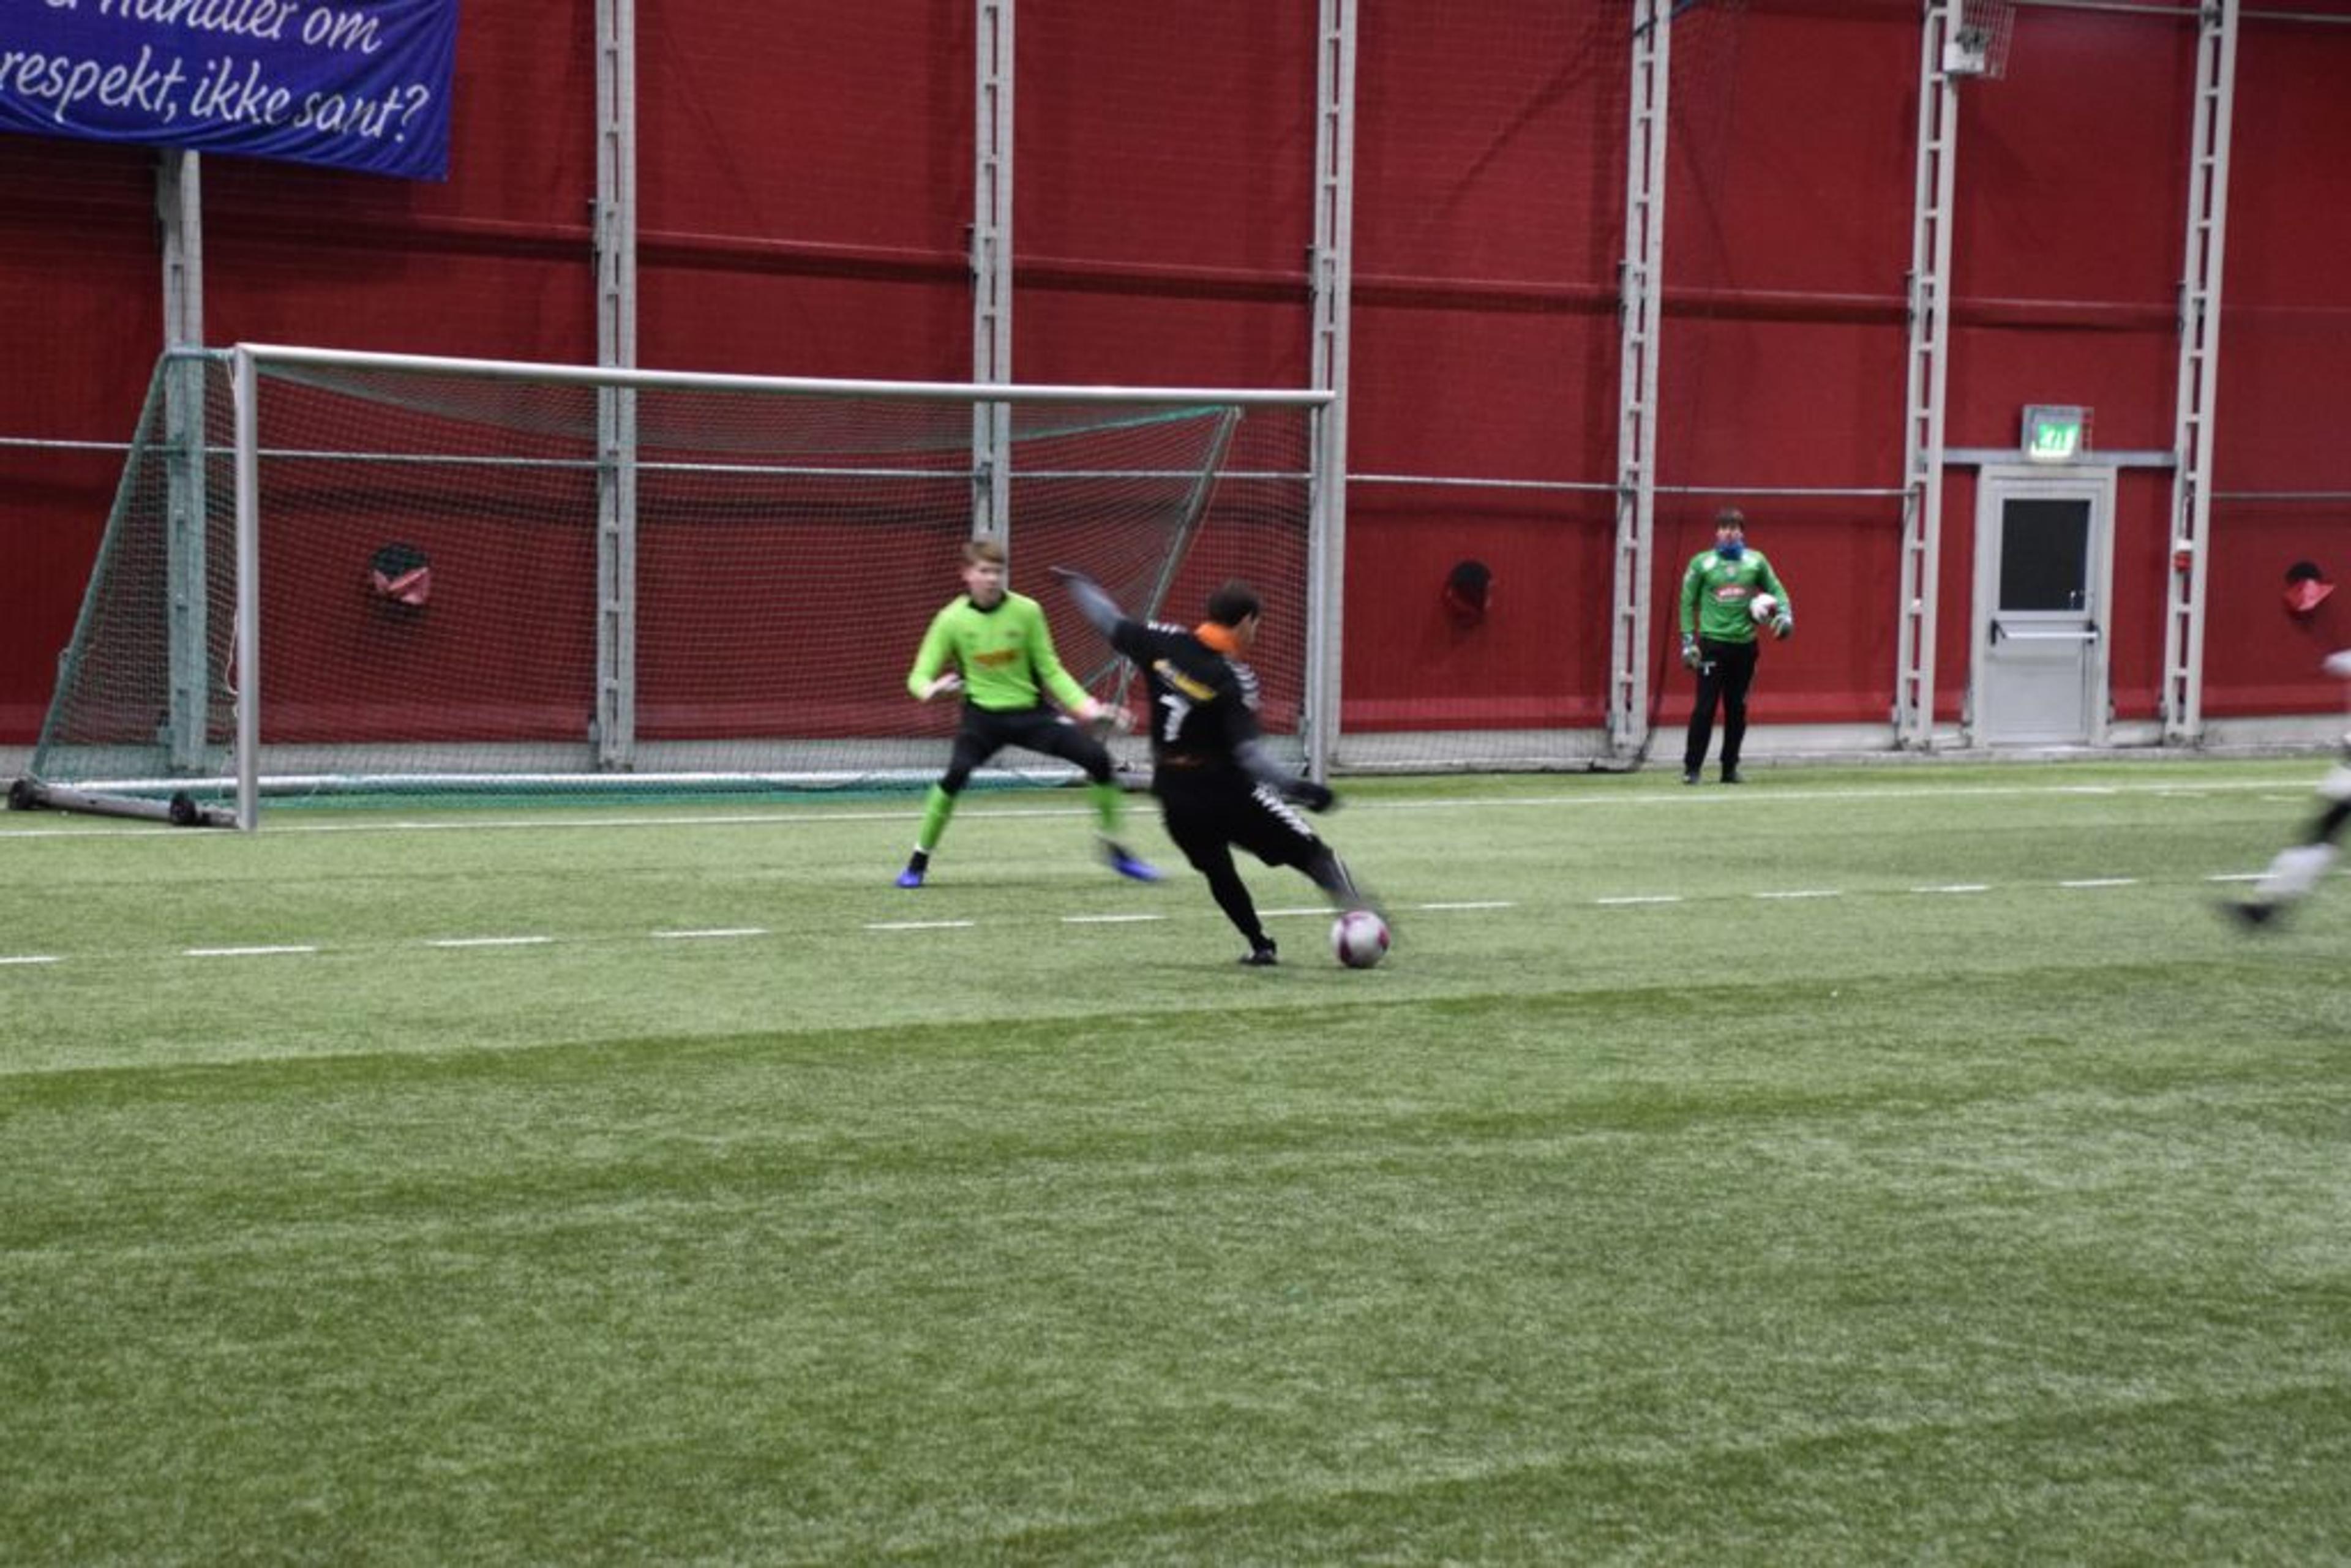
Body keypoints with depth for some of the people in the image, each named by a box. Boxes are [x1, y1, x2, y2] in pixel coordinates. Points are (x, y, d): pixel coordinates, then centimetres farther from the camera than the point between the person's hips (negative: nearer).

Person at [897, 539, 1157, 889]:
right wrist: (930, 689, -31)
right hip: (983, 714, -2)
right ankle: (919, 860, -8)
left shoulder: (1026, 611, -7)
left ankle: (1115, 849, 6)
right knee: (956, 774, -29)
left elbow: (1050, 670, 1)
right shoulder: (951, 619, -9)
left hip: (1030, 711, 2)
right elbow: (919, 676, -6)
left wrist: (1086, 706, -10)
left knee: (1097, 757, -14)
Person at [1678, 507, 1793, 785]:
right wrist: (1688, 641, -2)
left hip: (1745, 644, 3)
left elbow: (1776, 590, 14)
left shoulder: (1756, 561, 9)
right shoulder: (1701, 562, 3)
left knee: (1738, 709, 7)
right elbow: (1688, 602, 4)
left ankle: (1730, 767, 17)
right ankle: (1691, 767, -2)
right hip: (1712, 644, -3)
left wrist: (1785, 614, -6)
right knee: (1705, 707, -8)